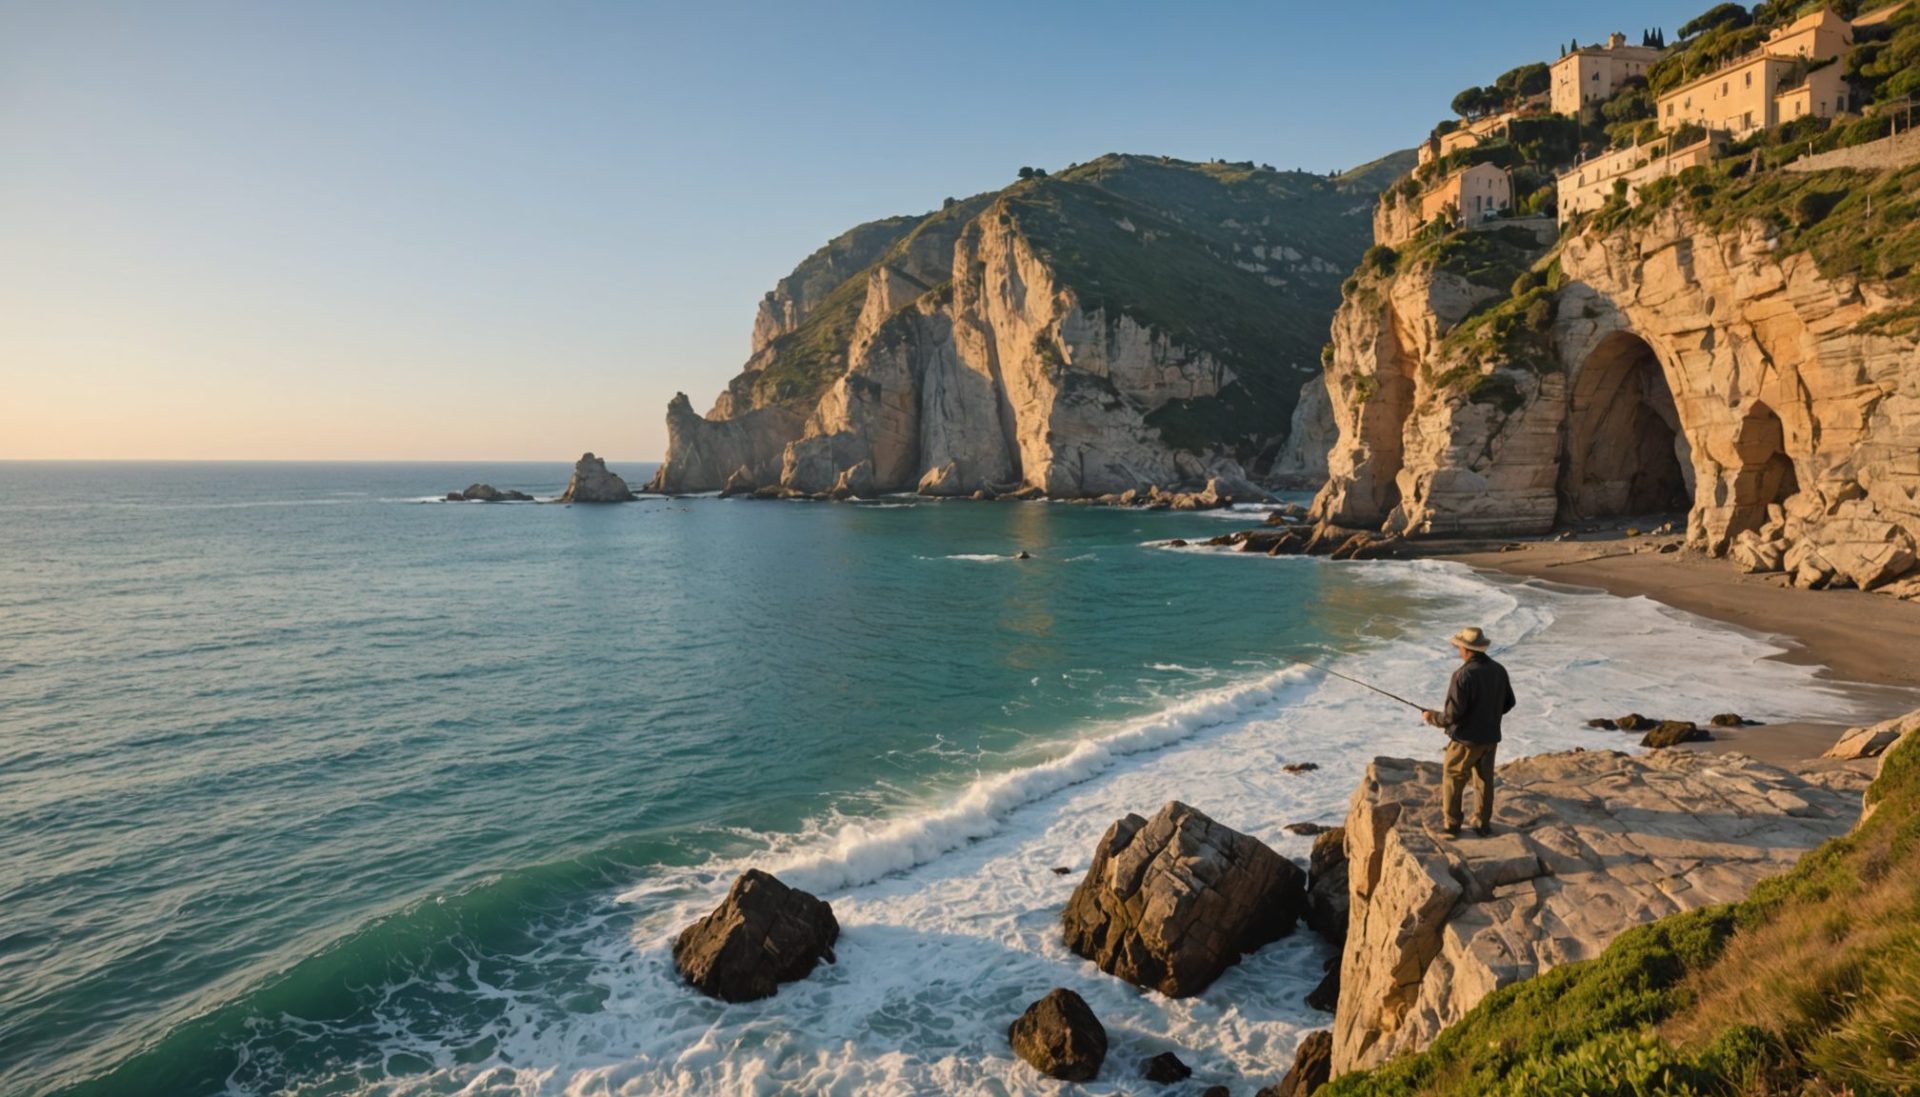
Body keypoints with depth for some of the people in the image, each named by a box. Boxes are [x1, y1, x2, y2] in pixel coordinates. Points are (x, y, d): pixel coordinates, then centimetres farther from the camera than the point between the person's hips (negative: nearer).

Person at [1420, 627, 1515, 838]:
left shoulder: (1463, 675, -23)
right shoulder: (1499, 670, -2)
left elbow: (1452, 715, -22)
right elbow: (1508, 703, 10)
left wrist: (1432, 717, -4)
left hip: (1466, 739, -6)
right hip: (1490, 737, 6)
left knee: (1452, 782, 7)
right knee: (1484, 781, 17)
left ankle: (1452, 827, 12)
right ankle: (1482, 825, 24)